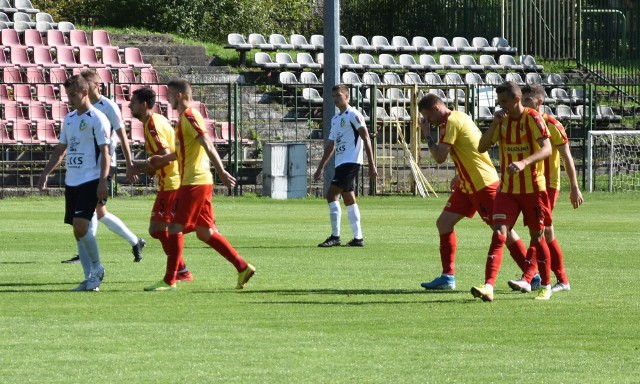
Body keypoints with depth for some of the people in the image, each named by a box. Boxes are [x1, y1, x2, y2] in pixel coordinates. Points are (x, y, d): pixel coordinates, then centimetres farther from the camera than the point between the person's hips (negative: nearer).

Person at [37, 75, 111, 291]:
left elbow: (104, 151, -11)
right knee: (78, 231, 5)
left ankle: (97, 268, 1)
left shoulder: (97, 119, -7)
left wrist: (103, 181, -19)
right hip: (71, 182, 8)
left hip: (90, 182, -8)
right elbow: (61, 150, 23)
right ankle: (89, 278, 9)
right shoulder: (69, 119, 15)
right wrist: (45, 173, 18)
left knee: (80, 227, -18)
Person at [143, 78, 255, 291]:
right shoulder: (185, 117, 17)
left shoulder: (189, 117, -13)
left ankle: (169, 281, -3)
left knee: (175, 228, -6)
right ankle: (243, 267, 11)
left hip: (193, 183, -10)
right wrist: (163, 159, 34)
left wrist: (221, 172, -27)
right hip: (200, 181, 10)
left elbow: (208, 146, -21)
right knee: (204, 232, 11)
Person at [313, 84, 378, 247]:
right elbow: (331, 145, 27)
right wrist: (320, 168, 25)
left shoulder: (353, 115, -5)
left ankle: (335, 236, -15)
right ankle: (358, 237, 12)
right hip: (341, 163, 9)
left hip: (350, 162, -9)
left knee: (332, 194, -16)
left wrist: (372, 165, -16)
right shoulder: (335, 119, 20)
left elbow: (366, 139, -10)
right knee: (348, 198, 9)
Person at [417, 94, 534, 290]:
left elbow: (439, 157, -19)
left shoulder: (452, 122, -15)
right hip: (468, 185, 10)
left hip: (484, 185, -10)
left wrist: (427, 135, -7)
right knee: (444, 222, 7)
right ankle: (447, 276, 9)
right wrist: (459, 176, 23)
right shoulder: (458, 118, 14)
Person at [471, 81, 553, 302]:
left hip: (533, 188, -4)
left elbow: (546, 149, -23)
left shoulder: (533, 119, -11)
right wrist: (494, 124, -11)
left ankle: (546, 287, 23)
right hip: (507, 189, 4)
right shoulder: (502, 121, 6)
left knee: (536, 236, 7)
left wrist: (524, 162, -39)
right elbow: (482, 148, 3)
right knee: (499, 234, -11)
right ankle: (489, 286, -21)